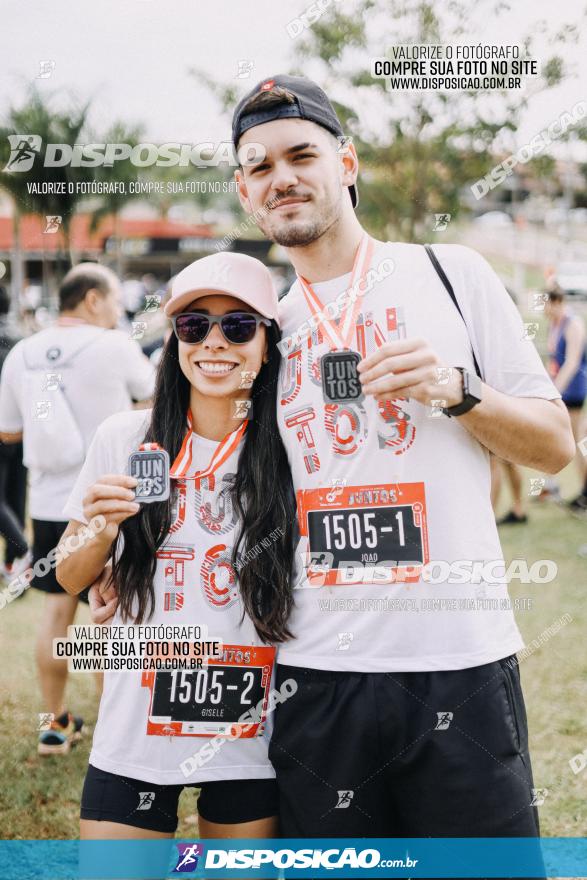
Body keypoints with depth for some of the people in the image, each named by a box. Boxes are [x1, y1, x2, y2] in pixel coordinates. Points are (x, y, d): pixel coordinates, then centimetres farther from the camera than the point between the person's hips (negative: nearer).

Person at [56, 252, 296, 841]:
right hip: (134, 742, 0)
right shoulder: (124, 438, -2)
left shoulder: (288, 456, -4)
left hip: (251, 745, 0)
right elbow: (71, 580, 6)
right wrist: (102, 526, -12)